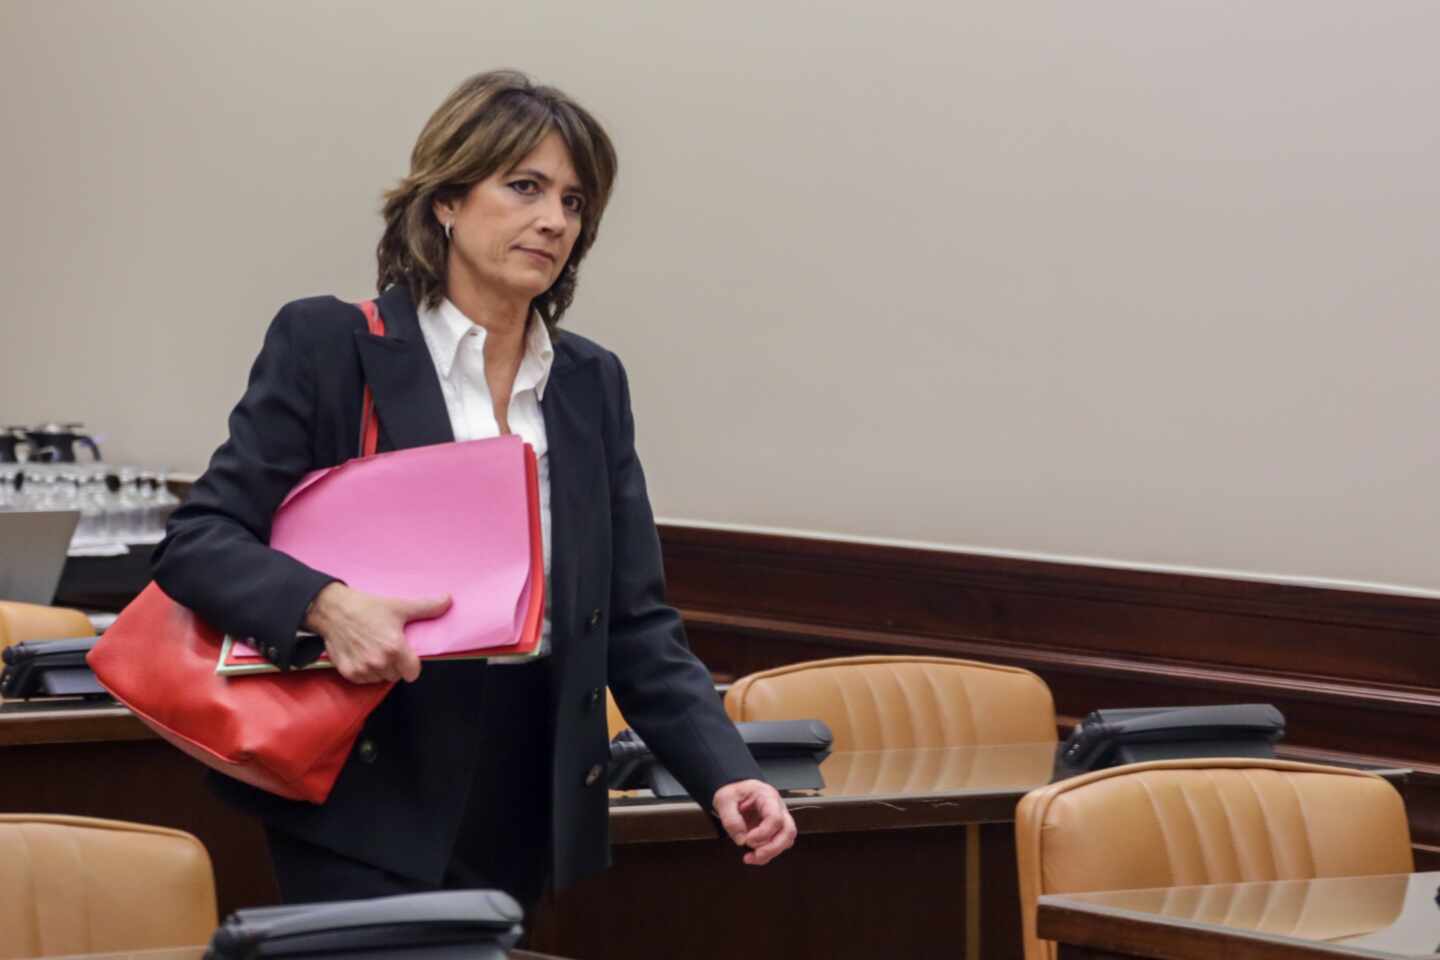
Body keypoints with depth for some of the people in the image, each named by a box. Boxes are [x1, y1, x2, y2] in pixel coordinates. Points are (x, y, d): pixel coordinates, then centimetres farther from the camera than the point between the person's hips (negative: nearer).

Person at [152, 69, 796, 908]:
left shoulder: (594, 384, 11)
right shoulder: (327, 346, -3)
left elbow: (636, 624, 9)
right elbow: (196, 544, -6)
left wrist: (727, 775, -7)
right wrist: (326, 605, -25)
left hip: (543, 830, 4)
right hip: (371, 828, -4)